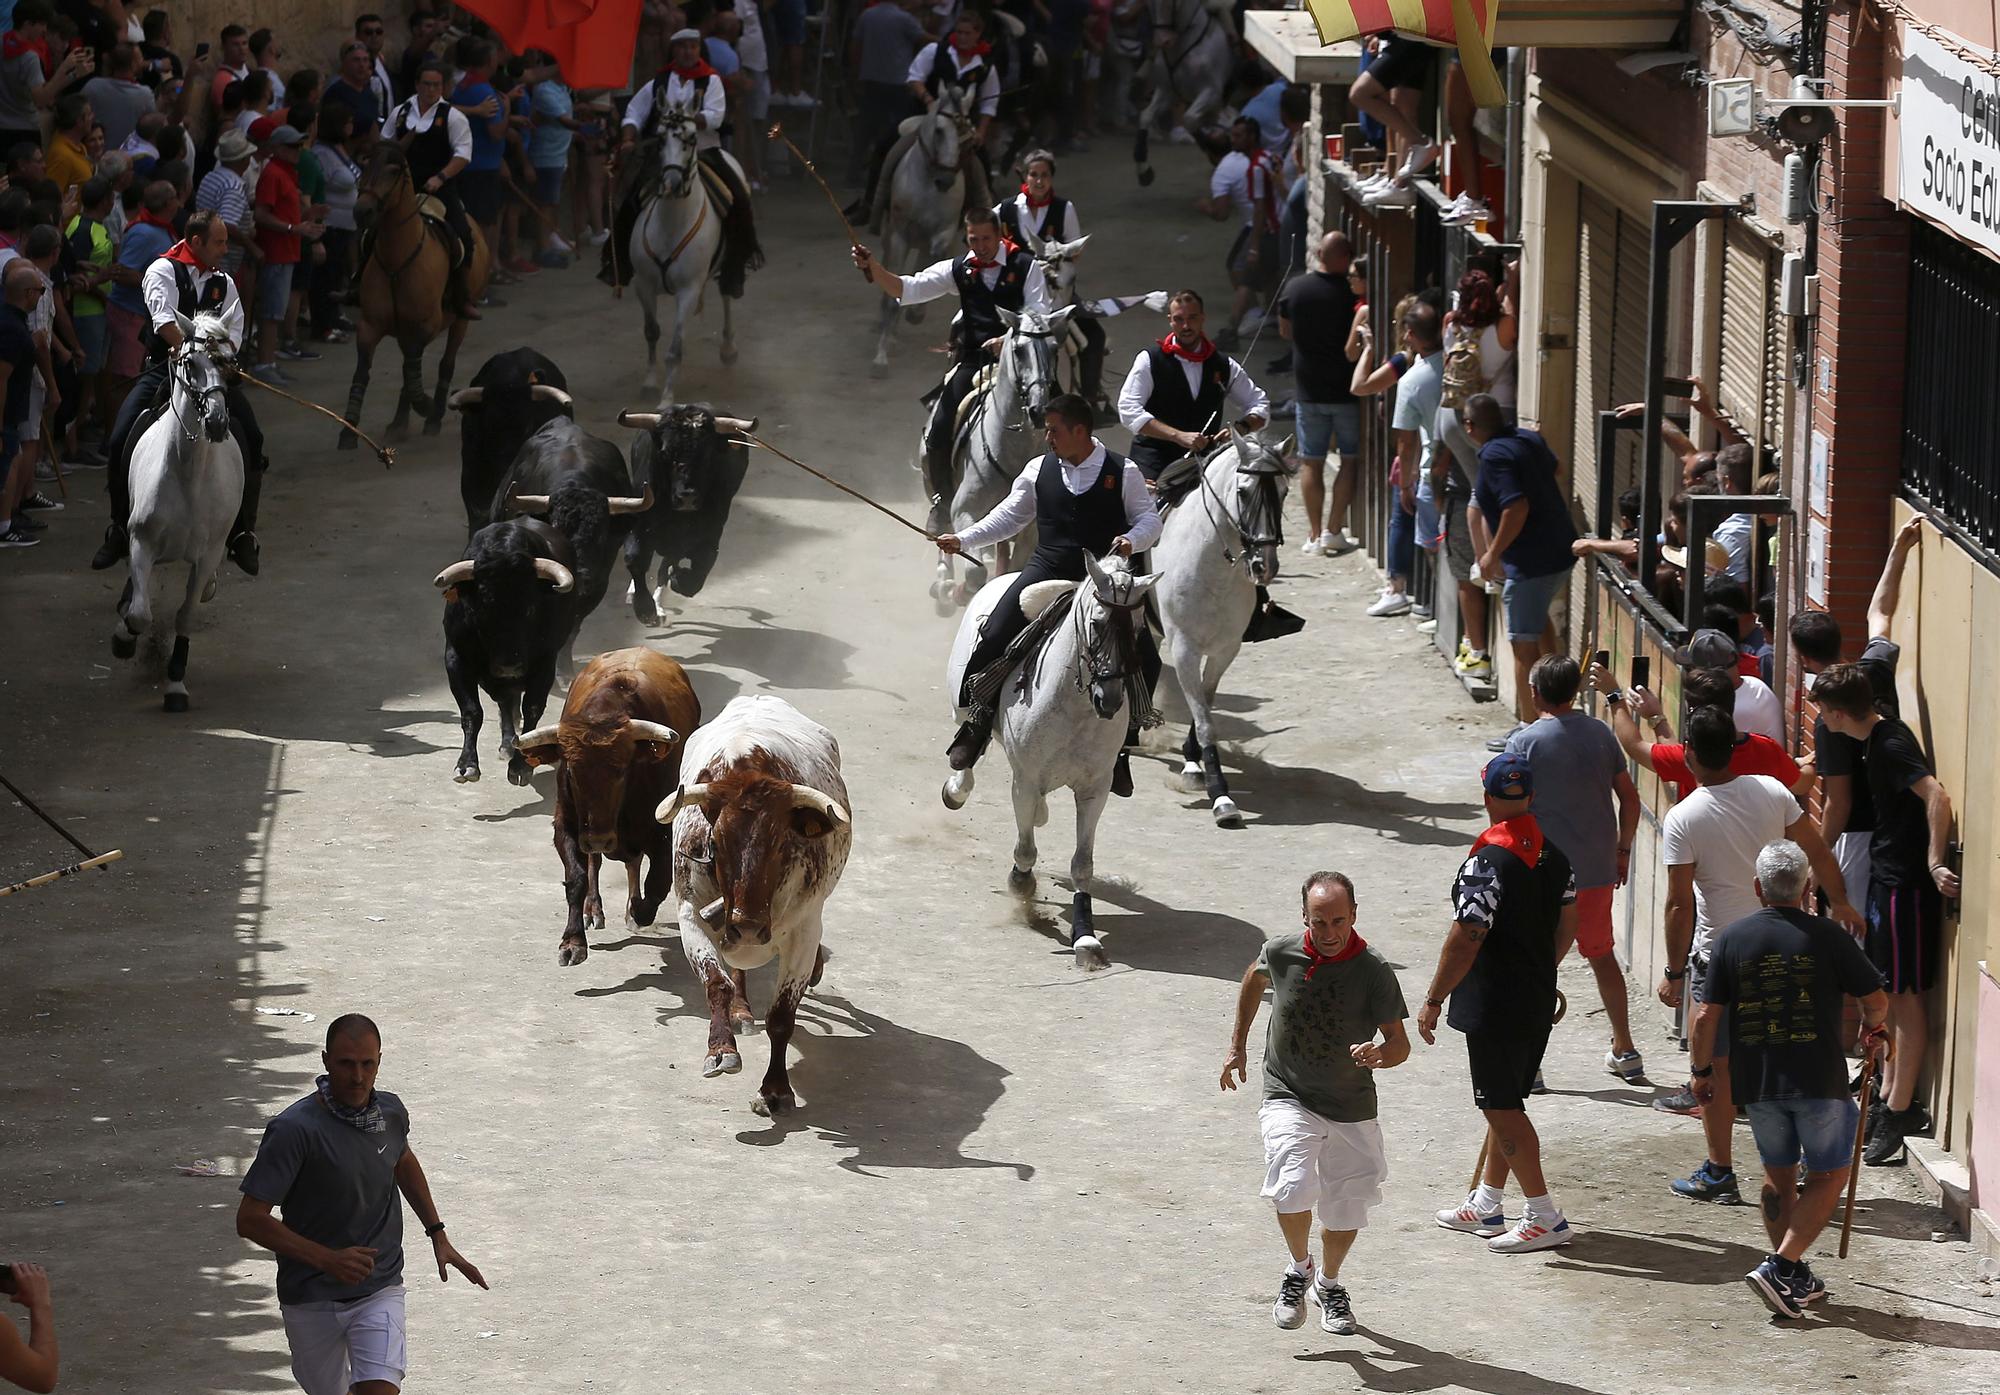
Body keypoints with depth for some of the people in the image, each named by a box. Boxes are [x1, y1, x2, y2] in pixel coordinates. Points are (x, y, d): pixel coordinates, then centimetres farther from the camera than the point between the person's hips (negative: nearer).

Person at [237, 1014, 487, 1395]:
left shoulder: (391, 1113, -3)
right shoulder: (295, 1130, -20)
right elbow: (250, 1219, -20)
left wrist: (438, 1235, 20)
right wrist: (328, 1260, -27)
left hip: (379, 1292, 2)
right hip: (311, 1301, -2)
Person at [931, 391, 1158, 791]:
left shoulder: (1122, 473, 1)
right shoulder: (1040, 471, 8)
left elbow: (1149, 518, 3)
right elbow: (1008, 516, 14)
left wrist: (1133, 540, -20)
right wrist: (963, 540, 4)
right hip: (1047, 572, 1)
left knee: (1146, 659, -14)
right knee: (993, 638, -17)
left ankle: (1121, 742, 2)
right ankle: (976, 720, 1)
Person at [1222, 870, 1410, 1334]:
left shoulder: (1374, 972, -17)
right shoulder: (1281, 952, -11)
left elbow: (1400, 1043, -13)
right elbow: (1254, 977, 14)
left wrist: (1379, 1055, -37)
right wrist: (1238, 1044, 18)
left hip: (1352, 1109, 1)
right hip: (1287, 1097, -1)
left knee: (1347, 1210, 9)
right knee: (1293, 1189, -24)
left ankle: (1329, 1283, 41)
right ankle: (1299, 1269, 6)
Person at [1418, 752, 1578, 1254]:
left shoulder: (1487, 862, -21)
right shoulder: (1553, 852, 3)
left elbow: (1466, 939, -23)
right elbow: (1568, 921, 13)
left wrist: (1434, 1000, -15)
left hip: (1494, 1004, -8)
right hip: (1539, 1000, 8)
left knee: (1503, 1109, -1)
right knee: (1507, 1104, 18)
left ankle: (1545, 1217, -1)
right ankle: (1486, 1206, 28)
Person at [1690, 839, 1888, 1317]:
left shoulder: (1731, 938, -1)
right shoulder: (1826, 937, -7)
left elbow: (1706, 1015, -2)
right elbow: (1876, 999, 0)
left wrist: (1702, 1071, 13)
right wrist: (1871, 1028, 23)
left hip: (1755, 1081, 3)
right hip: (1821, 1079, -3)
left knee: (1779, 1176, 18)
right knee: (1828, 1176, 8)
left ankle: (1795, 1278, 20)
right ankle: (1781, 1266, -6)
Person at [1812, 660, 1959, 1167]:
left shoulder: (1892, 745, -19)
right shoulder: (1874, 739, 11)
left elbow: (1936, 797, -30)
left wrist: (1935, 863, -28)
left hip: (1907, 884, -10)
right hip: (1887, 877, 10)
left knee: (1905, 996, -3)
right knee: (1889, 995, 15)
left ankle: (1898, 1115, 1)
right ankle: (1890, 1099, 24)